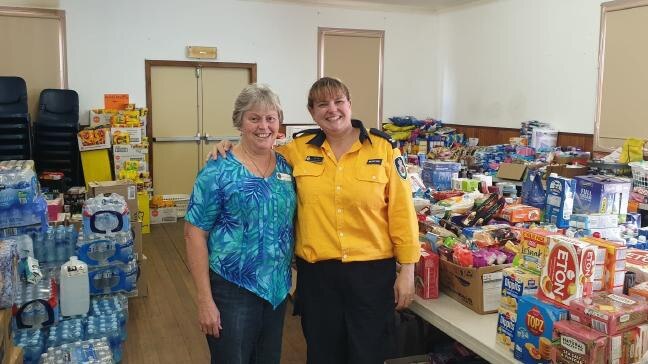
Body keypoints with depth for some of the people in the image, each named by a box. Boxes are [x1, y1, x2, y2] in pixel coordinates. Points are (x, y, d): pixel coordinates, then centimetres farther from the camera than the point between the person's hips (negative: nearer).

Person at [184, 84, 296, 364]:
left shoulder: (286, 166, 4)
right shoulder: (218, 171, -12)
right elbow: (194, 234, -12)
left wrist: (291, 276, 9)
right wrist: (204, 299, -15)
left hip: (279, 288, 6)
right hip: (232, 291, -5)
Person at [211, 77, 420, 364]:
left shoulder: (383, 148, -5)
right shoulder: (299, 149, 1)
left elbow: (401, 211, -4)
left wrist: (407, 269, -3)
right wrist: (230, 149, 1)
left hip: (372, 270, -2)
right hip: (316, 270, 2)